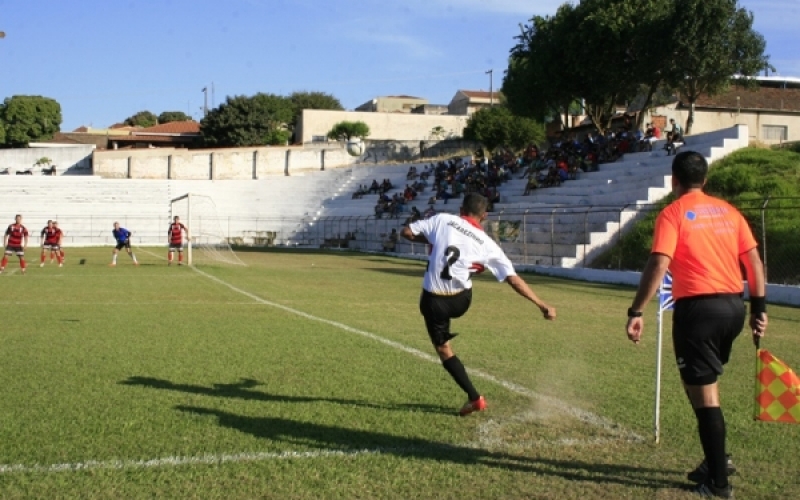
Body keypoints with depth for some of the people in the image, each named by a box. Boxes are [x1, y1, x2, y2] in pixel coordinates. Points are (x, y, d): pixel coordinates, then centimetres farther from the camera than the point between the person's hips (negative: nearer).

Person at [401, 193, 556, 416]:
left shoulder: (443, 220, -5)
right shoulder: (487, 244, -2)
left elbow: (406, 232, -2)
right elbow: (514, 280, -5)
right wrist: (542, 305, 1)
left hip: (433, 301, -2)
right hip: (461, 300, 2)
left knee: (443, 349, 13)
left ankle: (474, 398, 10)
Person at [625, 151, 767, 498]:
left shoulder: (673, 213, -5)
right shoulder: (727, 211, 12)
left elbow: (659, 265, -16)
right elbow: (754, 261, 10)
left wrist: (636, 312, -15)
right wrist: (759, 308, 16)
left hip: (698, 307, -6)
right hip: (734, 306, 6)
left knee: (704, 395, 1)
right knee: (704, 384, 24)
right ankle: (715, 461, 27)